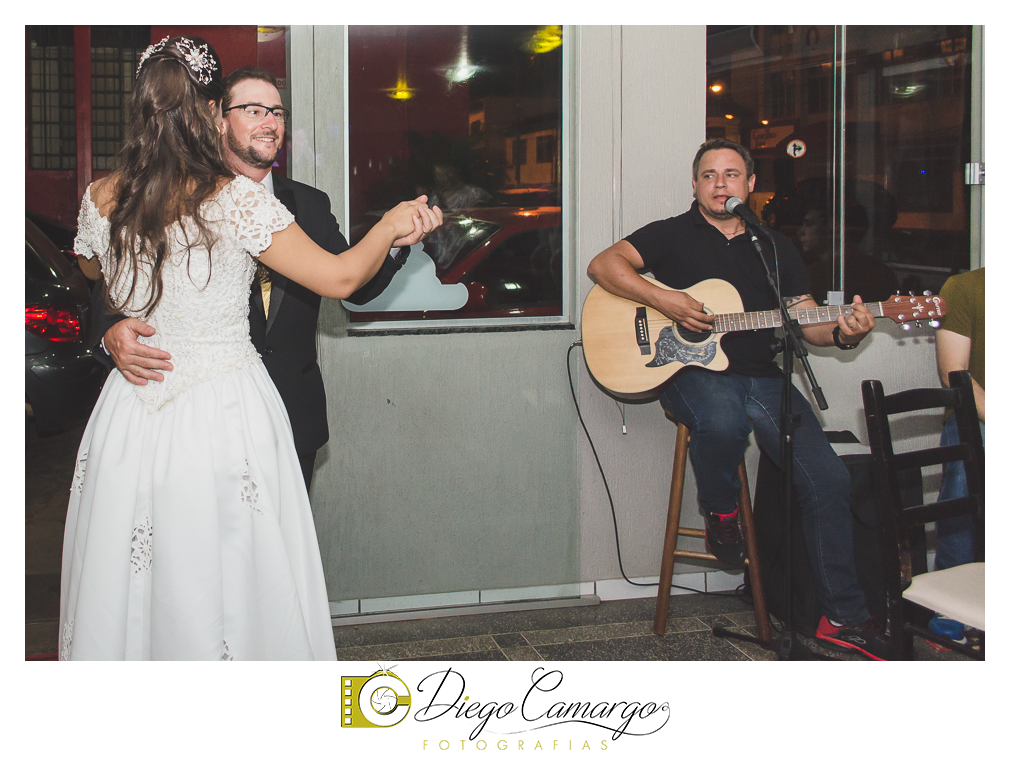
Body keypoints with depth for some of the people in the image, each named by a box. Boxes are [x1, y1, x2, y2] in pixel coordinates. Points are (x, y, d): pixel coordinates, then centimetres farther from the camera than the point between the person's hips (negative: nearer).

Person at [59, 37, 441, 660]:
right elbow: (340, 279, -13)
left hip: (132, 415, 4)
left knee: (126, 588, 16)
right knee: (226, 585, 8)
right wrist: (393, 225, 4)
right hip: (226, 415, -4)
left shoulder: (101, 200, -2)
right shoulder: (237, 199, -16)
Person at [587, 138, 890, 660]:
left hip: (763, 377, 3)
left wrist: (841, 333, -9)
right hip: (694, 373, -3)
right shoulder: (673, 235, 9)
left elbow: (806, 323, 14)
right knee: (724, 421, -41)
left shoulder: (775, 246, 18)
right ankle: (720, 510, -6)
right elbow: (603, 265, -3)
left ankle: (842, 616, -1)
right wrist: (662, 300, -16)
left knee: (828, 479, -13)